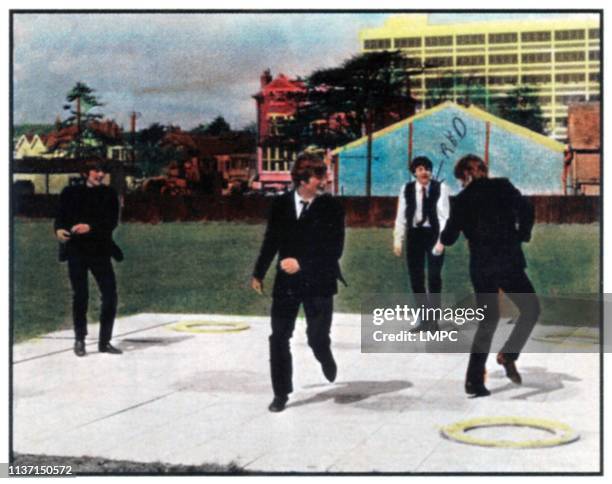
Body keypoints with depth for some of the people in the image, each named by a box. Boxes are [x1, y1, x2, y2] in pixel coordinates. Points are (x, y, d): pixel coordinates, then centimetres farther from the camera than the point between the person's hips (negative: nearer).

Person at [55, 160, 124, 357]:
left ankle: (104, 341, 11)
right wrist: (59, 229, -19)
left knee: (110, 294, -2)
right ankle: (79, 339, 16)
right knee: (80, 295, 0)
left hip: (101, 250, 2)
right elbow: (60, 216, 3)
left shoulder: (109, 194, 5)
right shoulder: (71, 192, 4)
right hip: (76, 251, -1)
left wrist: (90, 227, -21)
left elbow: (112, 222, -5)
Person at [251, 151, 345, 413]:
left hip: (318, 283, -3)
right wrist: (258, 273, 17)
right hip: (286, 282, 3)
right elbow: (271, 240, 12)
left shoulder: (331, 207, -7)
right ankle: (281, 394, 17)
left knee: (317, 337, -5)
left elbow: (335, 249, -10)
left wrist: (302, 264, -16)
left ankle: (326, 360, 33)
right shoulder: (280, 204, 2)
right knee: (278, 339, 3)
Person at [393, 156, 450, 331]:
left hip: (433, 233, -3)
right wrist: (398, 240, 0)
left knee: (434, 276, -4)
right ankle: (424, 319, 18)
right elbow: (401, 216, 4)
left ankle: (433, 319, 6)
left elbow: (443, 215, -10)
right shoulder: (406, 189, 2)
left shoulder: (440, 188, -7)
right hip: (415, 234, 4)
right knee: (416, 277, 7)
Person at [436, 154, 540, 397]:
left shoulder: (462, 199, 5)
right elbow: (526, 209, -13)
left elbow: (450, 235, 3)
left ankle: (474, 379, 10)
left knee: (488, 319, 15)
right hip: (508, 261, -4)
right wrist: (522, 236, 2)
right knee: (530, 309, 11)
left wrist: (441, 243, 25)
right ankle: (509, 354, -10)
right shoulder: (503, 187, 0)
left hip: (480, 265, 4)